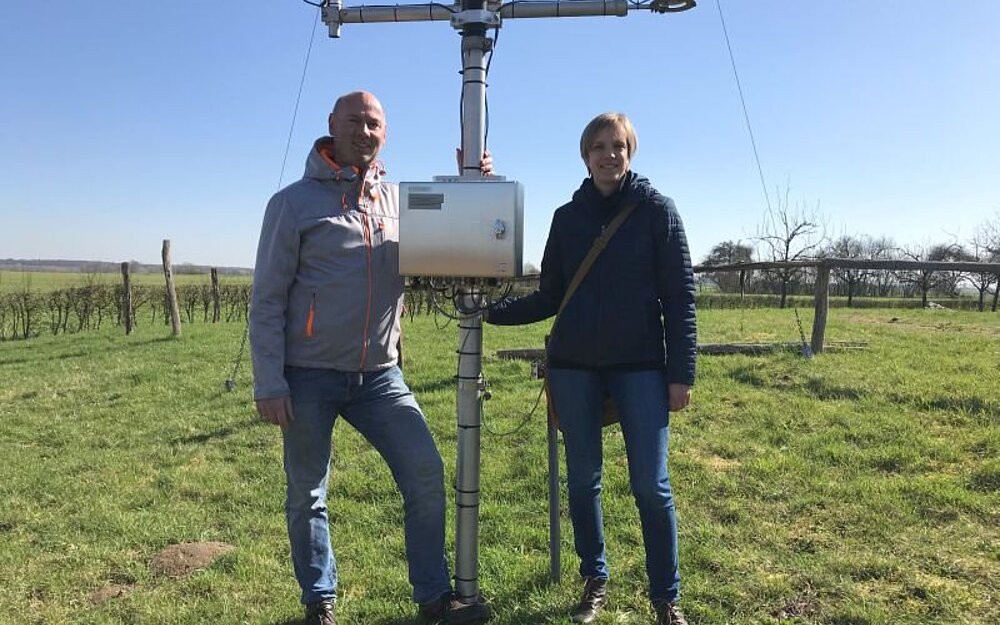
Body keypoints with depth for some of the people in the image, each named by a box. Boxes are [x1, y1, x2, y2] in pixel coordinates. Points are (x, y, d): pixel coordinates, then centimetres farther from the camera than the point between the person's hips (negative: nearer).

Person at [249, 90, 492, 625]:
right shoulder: (294, 202, -3)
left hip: (379, 374, 3)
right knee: (307, 496, 9)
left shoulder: (398, 199, 9)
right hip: (309, 378, -3)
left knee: (426, 473, -2)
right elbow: (267, 300, -5)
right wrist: (269, 384, -10)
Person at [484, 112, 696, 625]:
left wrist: (681, 373, -8)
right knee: (583, 479, 10)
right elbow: (549, 298, 9)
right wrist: (490, 310, -5)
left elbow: (680, 296, -2)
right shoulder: (567, 217, 9)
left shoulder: (656, 209, 1)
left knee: (651, 485, -2)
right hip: (574, 368, 3)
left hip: (640, 366, -3)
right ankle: (594, 582, 28)